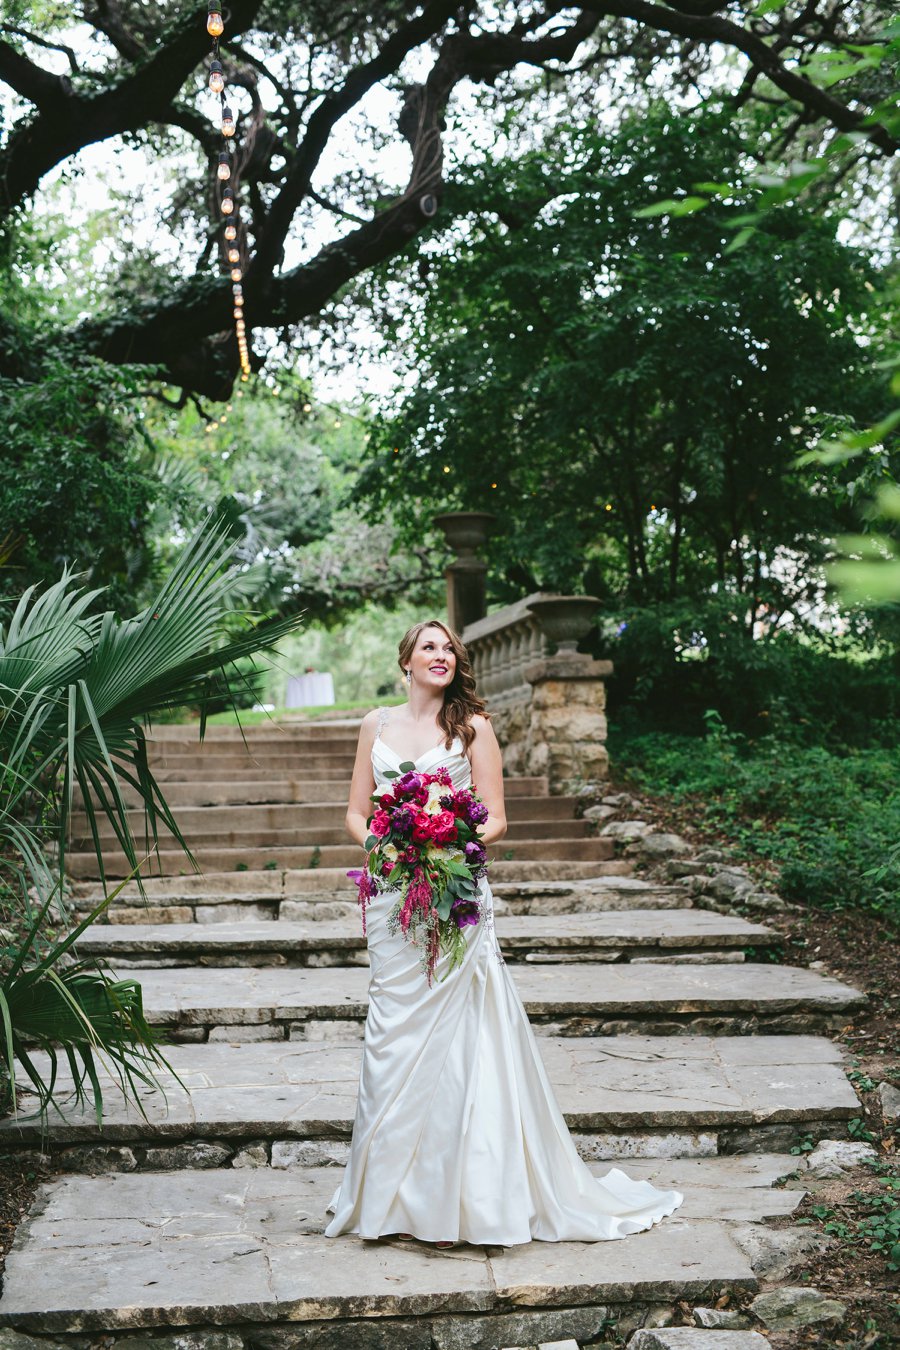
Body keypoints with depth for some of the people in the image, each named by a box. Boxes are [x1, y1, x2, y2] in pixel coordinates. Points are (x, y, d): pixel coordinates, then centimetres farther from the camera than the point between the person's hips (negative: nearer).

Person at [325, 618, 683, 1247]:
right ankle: (396, 1192, 16)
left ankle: (462, 1193, 7)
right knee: (396, 1032, 4)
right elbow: (357, 812, 13)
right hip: (392, 895, 3)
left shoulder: (472, 726, 2)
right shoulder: (378, 725, 11)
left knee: (455, 1029, -4)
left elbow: (496, 819, 0)